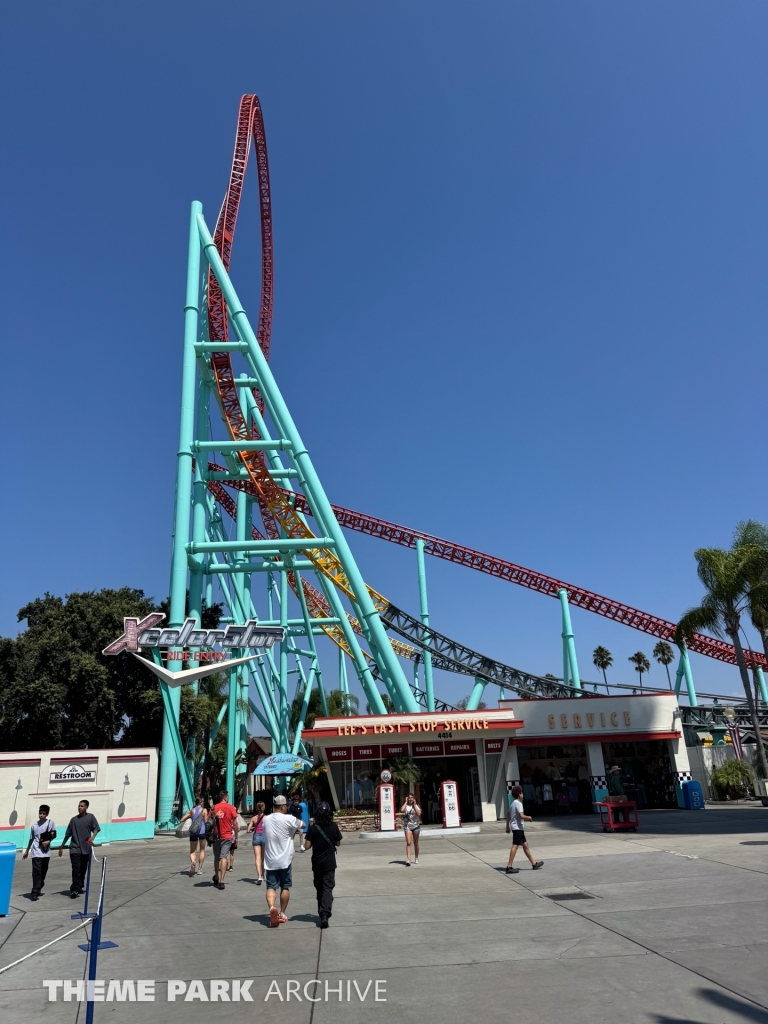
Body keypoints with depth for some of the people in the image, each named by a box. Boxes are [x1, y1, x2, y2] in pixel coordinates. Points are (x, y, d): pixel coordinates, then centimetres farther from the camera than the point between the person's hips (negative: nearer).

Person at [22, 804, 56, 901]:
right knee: (36, 872, -11)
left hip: (46, 852, 0)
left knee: (43, 872, 9)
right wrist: (27, 851, 20)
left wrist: (48, 841, -19)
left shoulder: (51, 823, -1)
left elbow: (54, 834, 0)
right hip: (37, 852, 0)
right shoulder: (34, 825, 5)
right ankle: (34, 893, -11)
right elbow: (31, 839, 15)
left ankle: (38, 890, 28)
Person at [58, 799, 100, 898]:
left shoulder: (90, 817, 2)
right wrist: (62, 847, 17)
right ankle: (74, 890, -11)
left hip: (86, 848, 0)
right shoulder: (74, 819, 8)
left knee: (83, 870, 10)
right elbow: (68, 834, 16)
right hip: (75, 848, 0)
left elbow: (96, 828, -7)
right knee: (76, 869, -10)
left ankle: (80, 887, 24)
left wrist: (92, 837, -26)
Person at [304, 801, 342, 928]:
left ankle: (322, 913, 28)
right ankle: (325, 914, -19)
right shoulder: (333, 826, -8)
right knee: (327, 889, -2)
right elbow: (338, 843, 3)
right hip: (329, 863, -1)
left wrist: (314, 840, 8)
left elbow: (307, 845, -10)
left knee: (319, 889, 18)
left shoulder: (312, 828, -9)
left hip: (317, 863, 1)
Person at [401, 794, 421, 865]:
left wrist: (414, 804, -10)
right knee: (408, 843, -14)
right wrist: (406, 802, -10)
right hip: (407, 825, -2)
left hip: (416, 825, 2)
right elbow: (402, 810, -22)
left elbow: (419, 813, -15)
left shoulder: (417, 806, 5)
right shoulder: (405, 806, 3)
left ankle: (416, 858, 28)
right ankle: (408, 860, -19)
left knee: (416, 843, 12)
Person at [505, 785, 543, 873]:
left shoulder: (513, 803, 14)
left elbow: (508, 815, 20)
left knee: (525, 845, 16)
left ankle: (534, 863, 24)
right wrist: (529, 817, -7)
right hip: (517, 827, -10)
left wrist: (508, 826, 25)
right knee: (515, 846, -9)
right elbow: (522, 816, -25)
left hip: (516, 827, 10)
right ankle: (509, 867, -10)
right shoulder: (518, 803, -15)